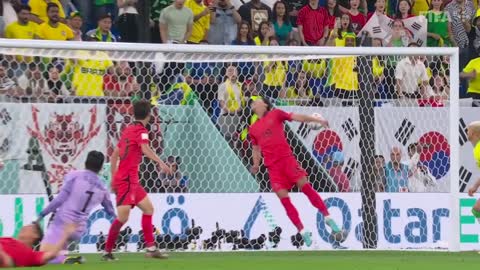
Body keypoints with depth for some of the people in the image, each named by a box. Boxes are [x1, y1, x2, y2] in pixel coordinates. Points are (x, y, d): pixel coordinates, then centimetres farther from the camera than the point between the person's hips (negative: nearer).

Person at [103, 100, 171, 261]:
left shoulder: (127, 130, 14)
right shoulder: (141, 131, -9)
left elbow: (114, 155, 19)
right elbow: (145, 149, -30)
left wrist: (114, 178, 25)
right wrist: (161, 163, -40)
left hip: (131, 181, 10)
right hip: (126, 180, -10)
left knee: (148, 208, 15)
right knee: (123, 217, -12)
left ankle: (151, 248, 14)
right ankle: (107, 252, -7)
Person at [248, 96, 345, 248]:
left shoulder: (275, 114, 8)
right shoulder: (253, 129, 16)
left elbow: (296, 117, 4)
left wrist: (317, 120, -3)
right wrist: (256, 164, 17)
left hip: (286, 158, -3)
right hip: (272, 166, 3)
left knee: (305, 186, -12)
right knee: (284, 199, -5)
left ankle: (328, 218, -6)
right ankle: (303, 232, -1)